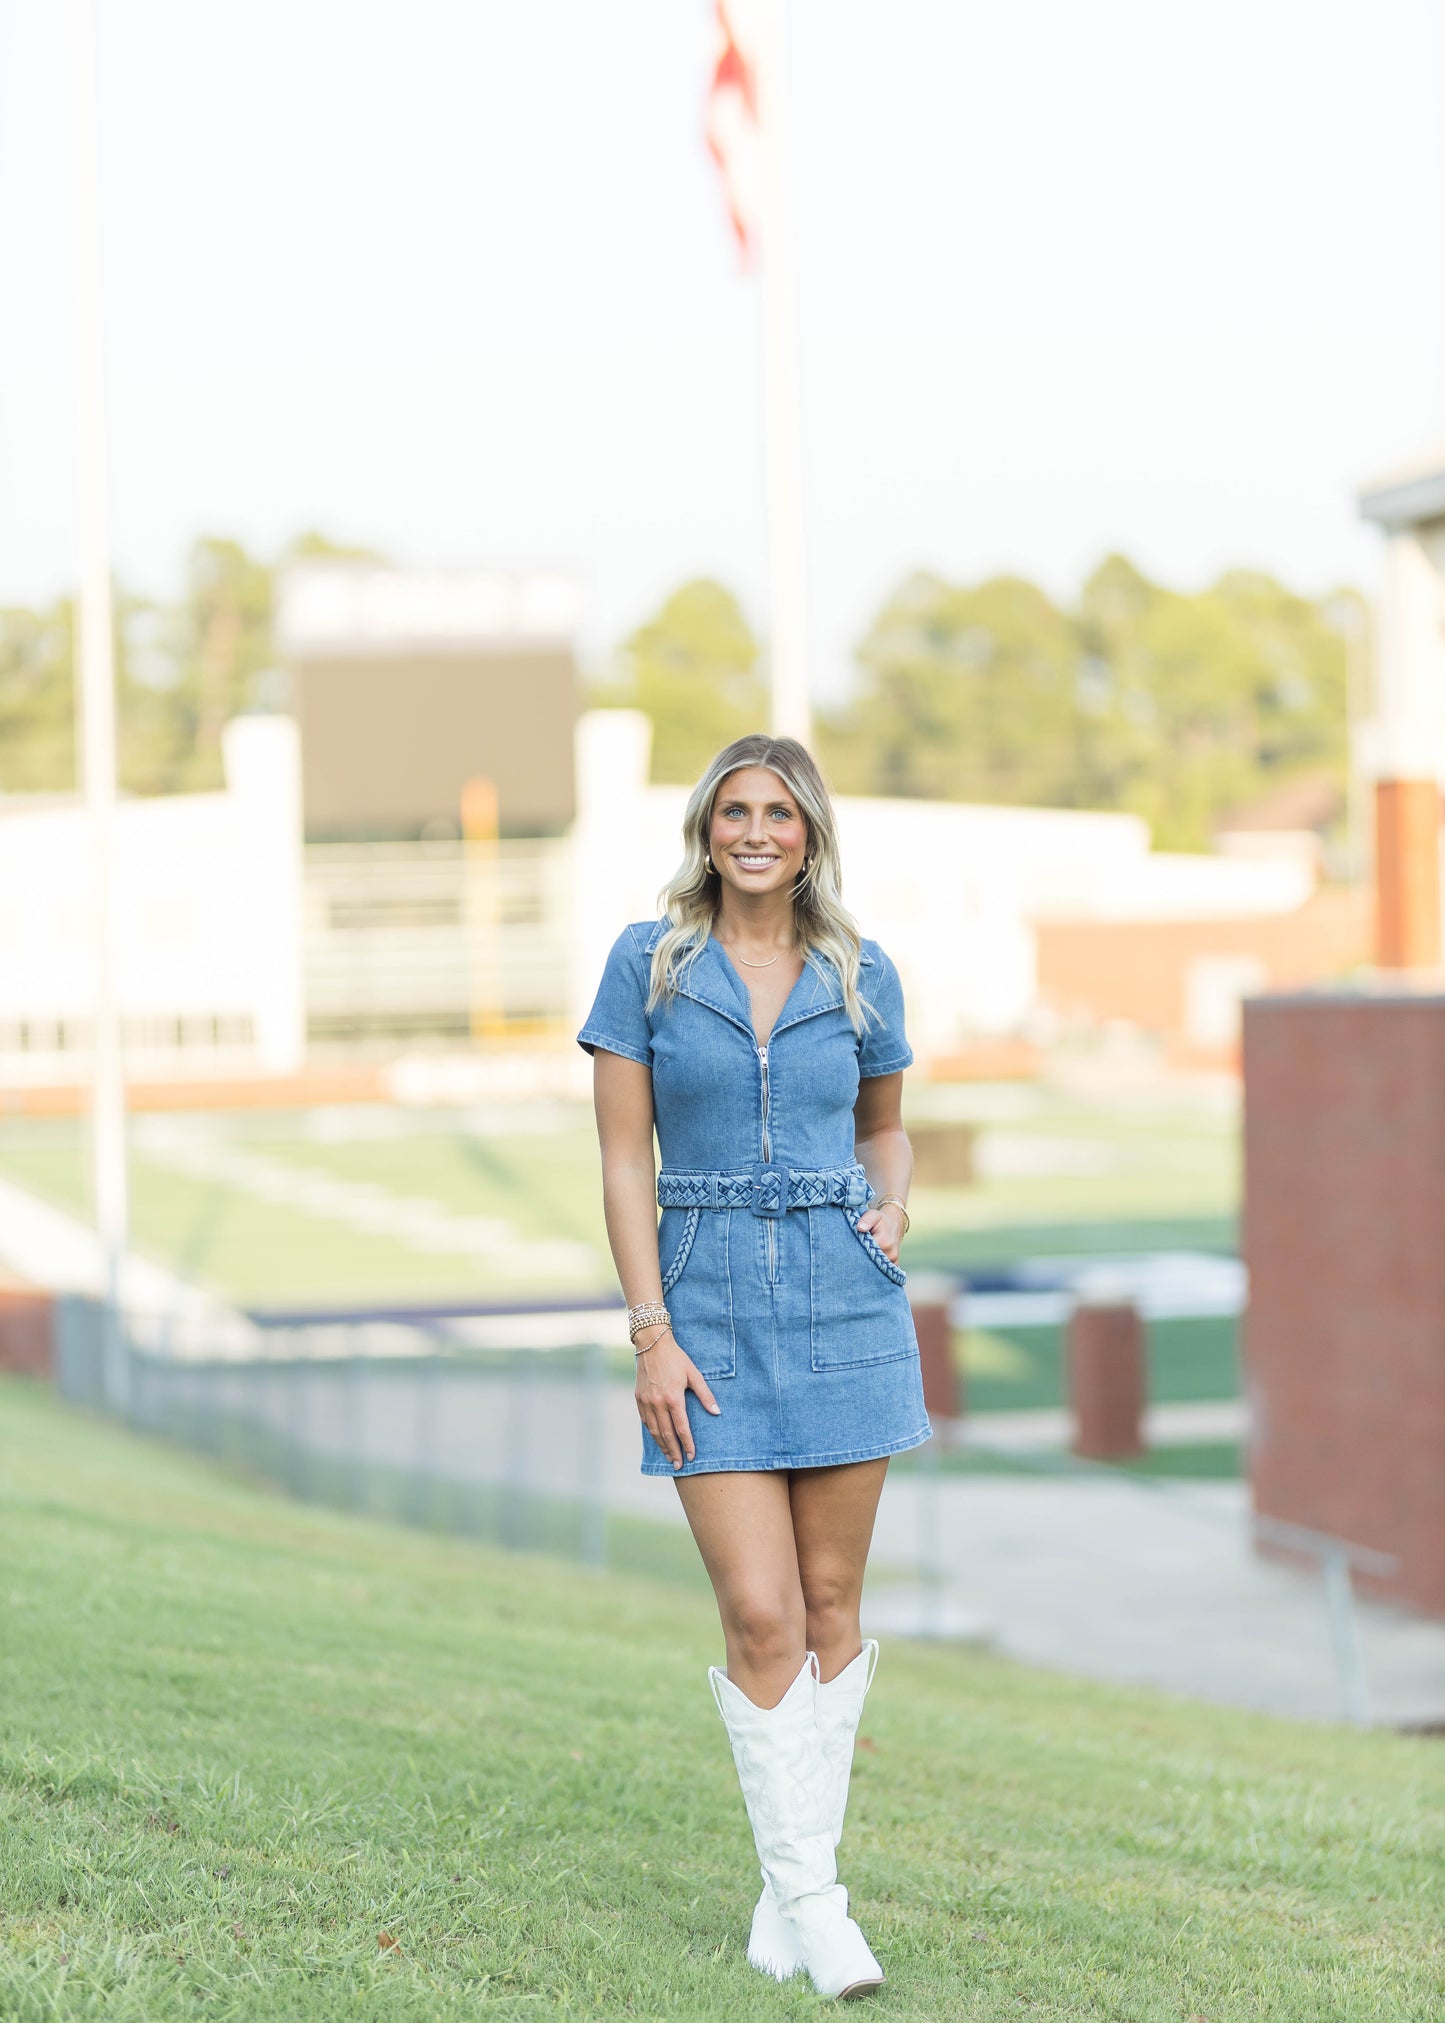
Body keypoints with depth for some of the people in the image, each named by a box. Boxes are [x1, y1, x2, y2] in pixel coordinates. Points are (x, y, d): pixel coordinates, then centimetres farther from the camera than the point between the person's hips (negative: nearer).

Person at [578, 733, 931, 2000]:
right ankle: (812, 1899, 0)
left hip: (844, 1298, 2)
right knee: (760, 1616, -9)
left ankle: (795, 1882, 17)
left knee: (830, 1605, 5)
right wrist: (650, 1335, -9)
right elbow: (624, 1159, -2)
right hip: (708, 1310, -2)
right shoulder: (648, 965, -1)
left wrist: (894, 1207, -1)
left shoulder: (859, 976, 5)